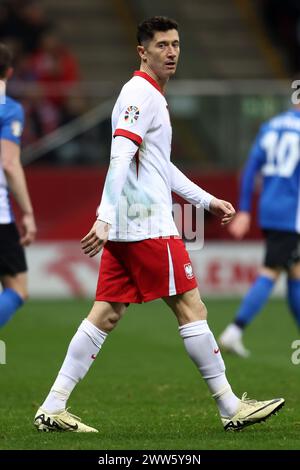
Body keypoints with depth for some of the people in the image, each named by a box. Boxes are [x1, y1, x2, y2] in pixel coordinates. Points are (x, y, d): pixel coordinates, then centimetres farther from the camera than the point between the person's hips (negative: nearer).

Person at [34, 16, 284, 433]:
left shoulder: (151, 96, 21)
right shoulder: (141, 94, -11)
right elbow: (120, 158, -21)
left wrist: (207, 200, 29)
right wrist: (105, 218, -29)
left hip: (124, 226, 10)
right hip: (148, 225, -10)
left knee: (107, 314, 5)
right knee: (191, 306, -4)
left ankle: (52, 409, 2)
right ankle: (232, 409, 2)